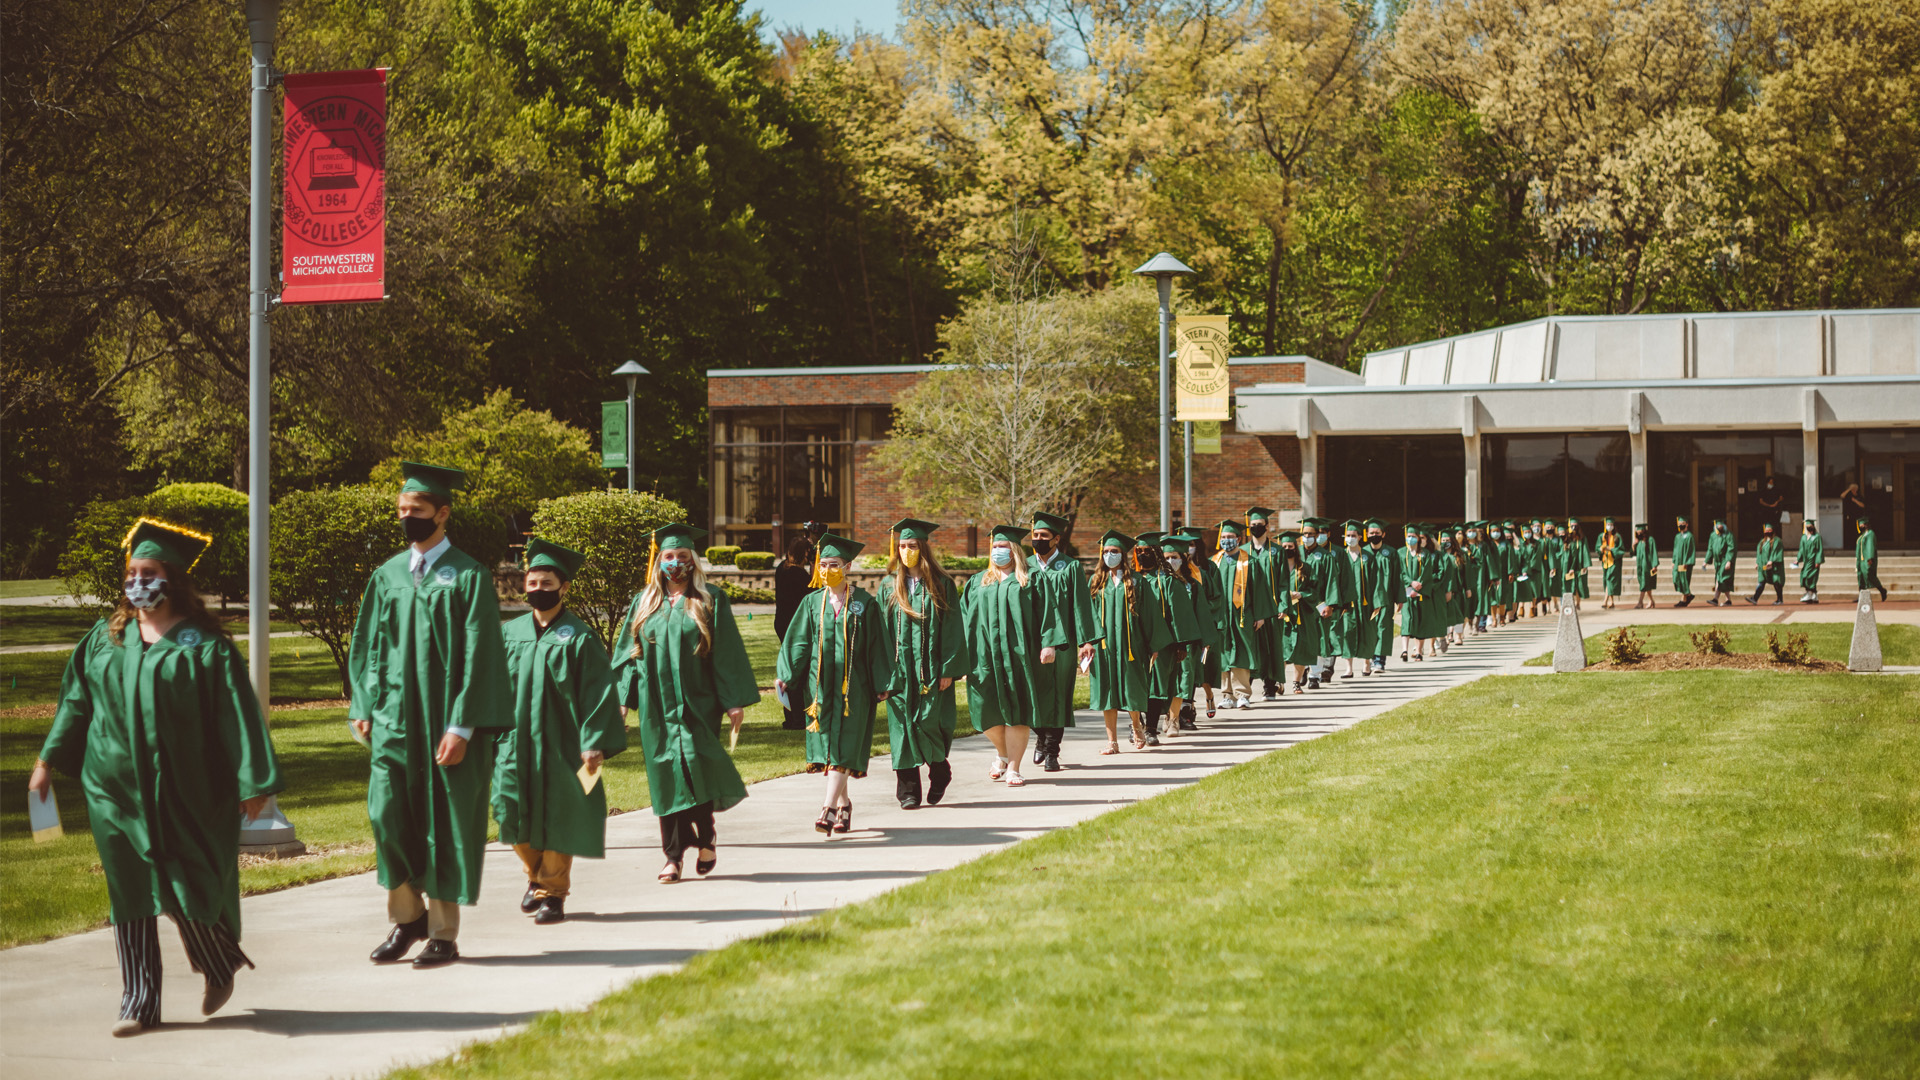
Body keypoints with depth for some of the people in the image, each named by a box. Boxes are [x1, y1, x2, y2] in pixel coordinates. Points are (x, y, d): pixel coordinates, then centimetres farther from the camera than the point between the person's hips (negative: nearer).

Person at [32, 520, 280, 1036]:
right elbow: (76, 701, 15)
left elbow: (237, 715, -7)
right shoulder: (105, 638, 8)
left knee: (186, 889, -1)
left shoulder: (202, 644, -5)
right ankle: (138, 1003, 10)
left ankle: (221, 966, 27)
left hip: (182, 791, -4)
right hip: (115, 786, 4)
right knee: (129, 892, 4)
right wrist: (48, 760, 10)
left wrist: (253, 784, -12)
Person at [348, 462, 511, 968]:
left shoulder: (469, 576, -5)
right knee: (388, 818, -1)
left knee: (445, 826, 1)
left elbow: (479, 656, -10)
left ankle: (443, 933, 10)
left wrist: (461, 727, -15)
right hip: (394, 721, 4)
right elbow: (367, 647, 15)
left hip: (446, 723, -4)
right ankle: (407, 916, 17)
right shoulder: (387, 576, 10)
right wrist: (364, 708, 4)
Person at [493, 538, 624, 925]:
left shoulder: (579, 637, -4)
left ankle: (552, 892, 14)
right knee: (513, 815, 2)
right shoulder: (510, 633, 8)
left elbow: (599, 691, -7)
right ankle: (536, 876, 27)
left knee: (555, 819, 1)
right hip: (515, 742, 4)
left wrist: (594, 743, -14)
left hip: (559, 744, -4)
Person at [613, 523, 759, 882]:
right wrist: (622, 697, 1)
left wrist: (735, 701, -5)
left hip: (697, 702, -3)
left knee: (696, 766, -13)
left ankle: (706, 834, 9)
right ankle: (674, 855, 7)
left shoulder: (710, 601, 3)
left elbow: (728, 653, 0)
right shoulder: (644, 604, 11)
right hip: (657, 705, 3)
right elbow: (627, 654, 11)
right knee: (665, 775, 2)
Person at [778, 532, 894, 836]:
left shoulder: (865, 603, -1)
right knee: (826, 742, 7)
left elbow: (877, 646, 0)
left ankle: (829, 809, -17)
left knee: (841, 747, -10)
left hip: (852, 685, -4)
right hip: (820, 683, 4)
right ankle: (843, 803, 23)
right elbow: (798, 642, 6)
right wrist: (785, 675, -5)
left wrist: (881, 685, -2)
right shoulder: (812, 603, 8)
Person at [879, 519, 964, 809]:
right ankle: (908, 791, 5)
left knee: (929, 722, -8)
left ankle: (939, 771, 21)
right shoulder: (889, 586, 8)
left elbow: (952, 630, -1)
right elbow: (881, 631, 7)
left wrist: (948, 669, -9)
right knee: (903, 726, 0)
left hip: (931, 669, -2)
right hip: (900, 669, 2)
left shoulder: (942, 585, 1)